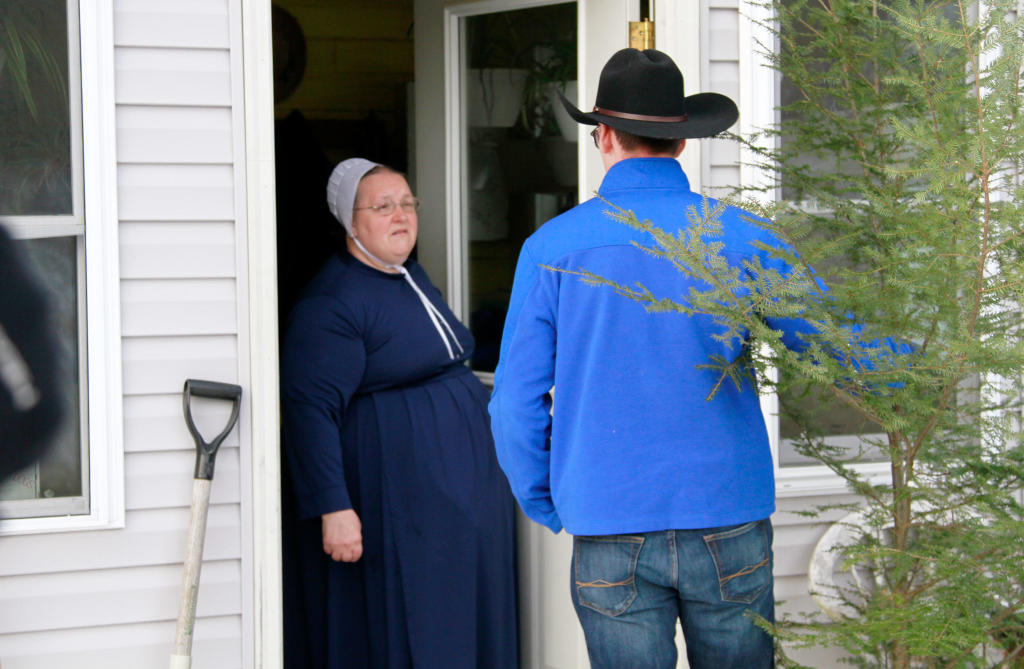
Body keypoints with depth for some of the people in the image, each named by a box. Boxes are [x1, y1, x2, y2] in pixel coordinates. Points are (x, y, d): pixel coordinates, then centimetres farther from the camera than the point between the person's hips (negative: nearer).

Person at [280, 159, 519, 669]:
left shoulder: (413, 277, 13)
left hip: (459, 486, 9)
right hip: (391, 501, -9)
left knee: (459, 620, 11)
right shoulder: (330, 302, -16)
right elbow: (310, 409, -22)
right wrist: (333, 508, -27)